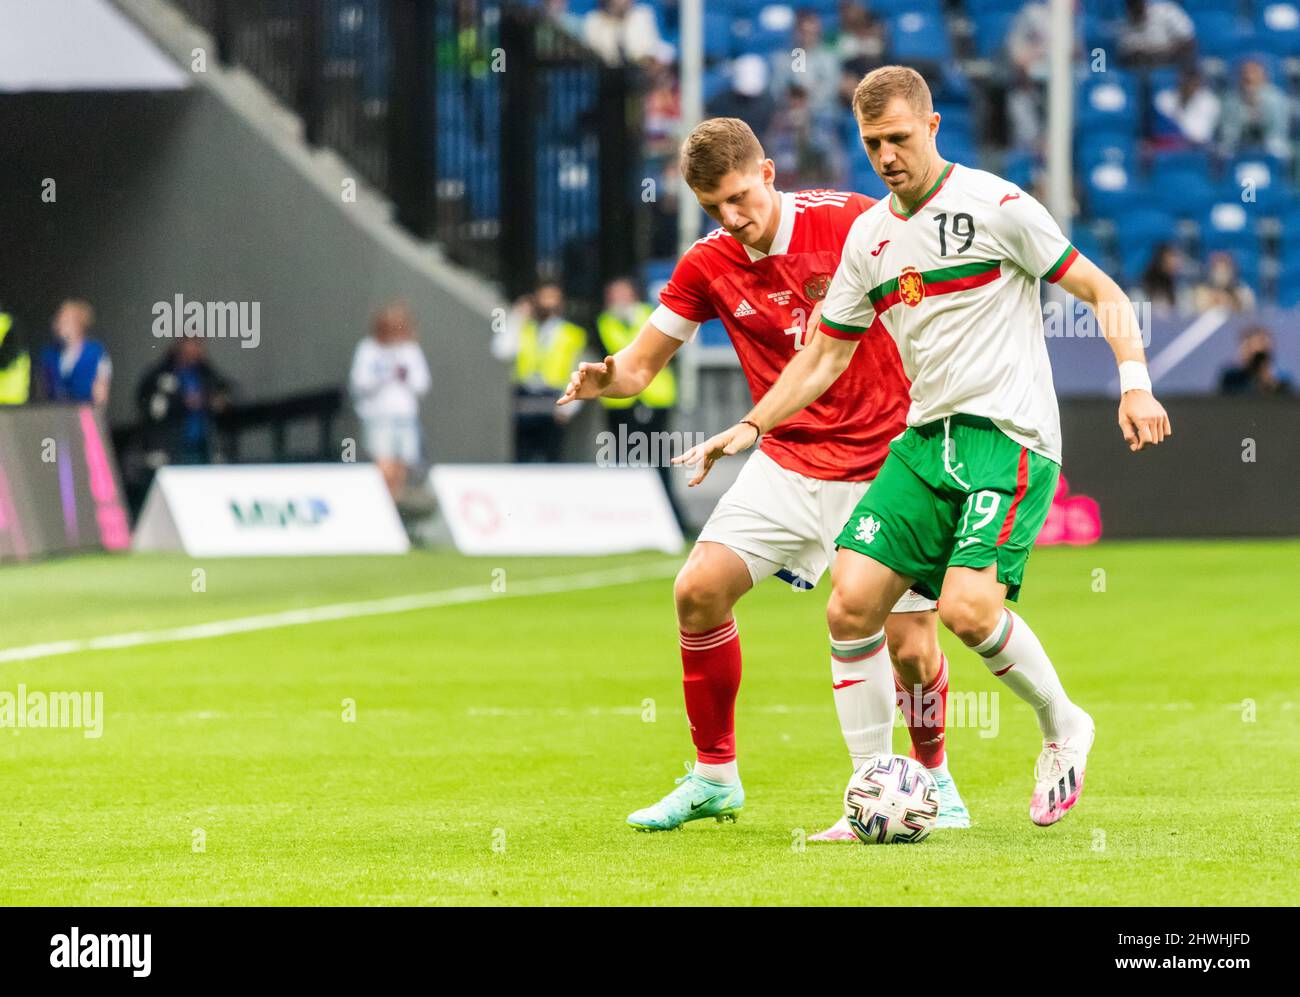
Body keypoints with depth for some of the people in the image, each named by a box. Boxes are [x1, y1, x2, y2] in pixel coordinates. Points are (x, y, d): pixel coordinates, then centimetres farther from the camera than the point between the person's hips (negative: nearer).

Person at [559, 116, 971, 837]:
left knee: (910, 646, -8)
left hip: (885, 461, -4)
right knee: (699, 590, -10)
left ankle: (934, 779, 22)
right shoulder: (708, 266, -1)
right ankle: (714, 776, 7)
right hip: (789, 462, 4)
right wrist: (607, 378, -19)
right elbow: (642, 364, 4)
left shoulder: (849, 221, -12)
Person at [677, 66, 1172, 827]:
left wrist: (1135, 385, -16)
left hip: (1008, 434, -6)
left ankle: (1063, 728, 4)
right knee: (852, 606, -7)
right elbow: (825, 354, 24)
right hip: (926, 437, 6)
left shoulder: (995, 206, -6)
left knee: (969, 608, -23)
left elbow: (1103, 293, -3)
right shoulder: (870, 235, 13)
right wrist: (750, 429, 18)